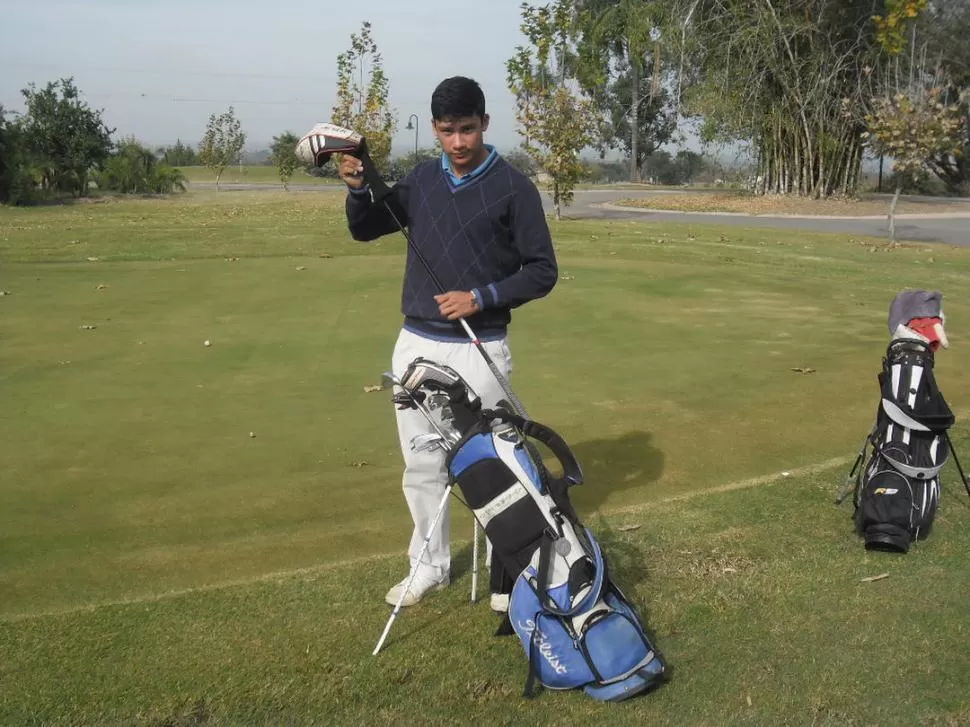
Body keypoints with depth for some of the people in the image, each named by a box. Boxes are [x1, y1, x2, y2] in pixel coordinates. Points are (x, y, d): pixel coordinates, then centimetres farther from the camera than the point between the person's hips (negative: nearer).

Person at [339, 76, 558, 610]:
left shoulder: (513, 187, -7)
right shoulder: (422, 179, 7)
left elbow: (542, 271, -6)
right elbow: (365, 230, 14)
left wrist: (482, 296, -19)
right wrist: (358, 188, -7)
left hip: (478, 350, -4)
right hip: (416, 345, 5)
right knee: (421, 465, 12)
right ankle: (430, 566, 28)